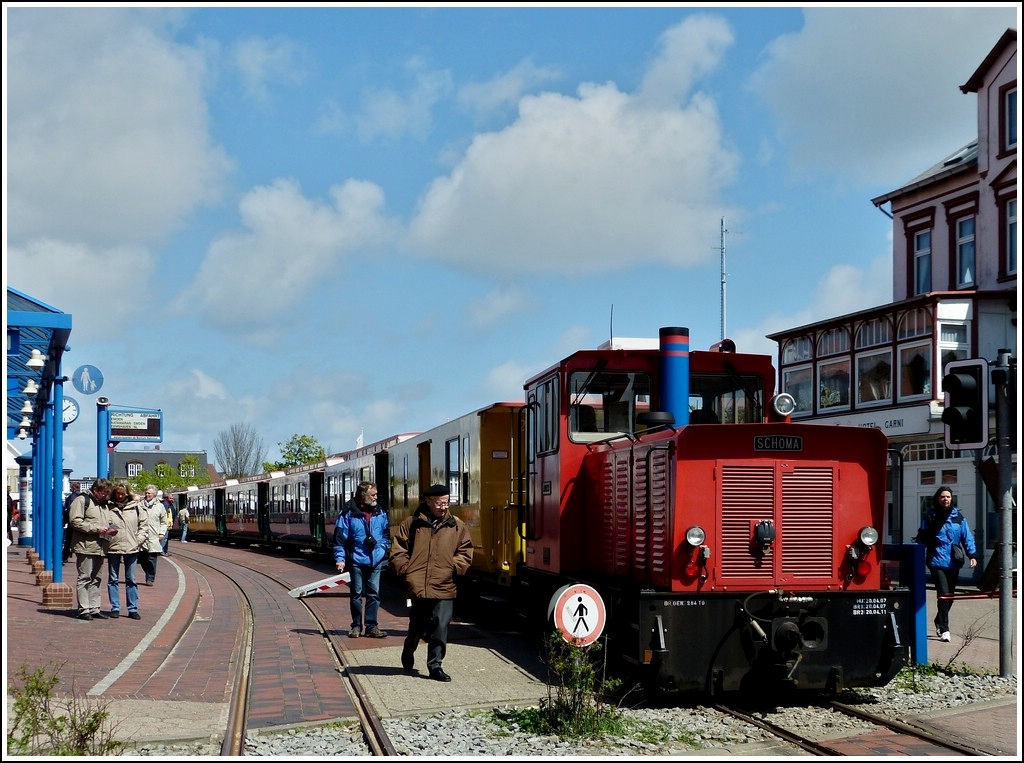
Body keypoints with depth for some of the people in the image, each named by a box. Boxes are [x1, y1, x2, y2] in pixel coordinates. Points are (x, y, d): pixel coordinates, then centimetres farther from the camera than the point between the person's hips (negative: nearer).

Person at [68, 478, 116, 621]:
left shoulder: (104, 504, 22)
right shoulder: (82, 500, -5)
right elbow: (75, 521, -15)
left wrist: (109, 529, 7)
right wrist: (96, 529, -18)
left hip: (99, 548, 8)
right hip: (85, 546, -8)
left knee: (96, 579, 10)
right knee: (84, 578, -6)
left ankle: (94, 608, 15)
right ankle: (83, 610, -5)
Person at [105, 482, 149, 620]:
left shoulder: (135, 507, 3)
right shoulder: (108, 507, -2)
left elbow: (144, 524, 8)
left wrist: (139, 539, 0)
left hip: (131, 548, 1)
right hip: (112, 548, -1)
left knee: (131, 580, 6)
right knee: (113, 579, 6)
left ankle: (133, 609, 11)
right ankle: (115, 608, 13)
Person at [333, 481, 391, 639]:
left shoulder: (380, 513, 6)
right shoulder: (348, 513, -8)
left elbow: (386, 535, 18)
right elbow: (340, 537, -8)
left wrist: (383, 550, 5)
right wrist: (340, 558, -13)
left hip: (375, 561, 4)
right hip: (357, 561, -4)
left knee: (374, 593, 5)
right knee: (356, 593, 6)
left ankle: (371, 626, 11)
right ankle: (356, 626, 15)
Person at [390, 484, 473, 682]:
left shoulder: (457, 526, 7)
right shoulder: (411, 524, 3)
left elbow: (465, 552, 10)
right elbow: (398, 552, 6)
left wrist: (455, 567, -4)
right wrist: (406, 570, -5)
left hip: (445, 587, 1)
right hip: (418, 587, -1)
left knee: (440, 628, -3)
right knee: (417, 627, 8)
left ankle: (435, 665, 7)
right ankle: (408, 654, 37)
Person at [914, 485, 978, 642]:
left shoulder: (958, 517, 5)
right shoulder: (931, 517, 1)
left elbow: (967, 537, 4)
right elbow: (922, 538, 3)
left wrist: (972, 555, -6)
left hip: (953, 563, 3)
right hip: (937, 561, -3)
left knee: (950, 596, 14)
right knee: (944, 594, -15)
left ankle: (939, 621, 37)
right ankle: (944, 629, -13)